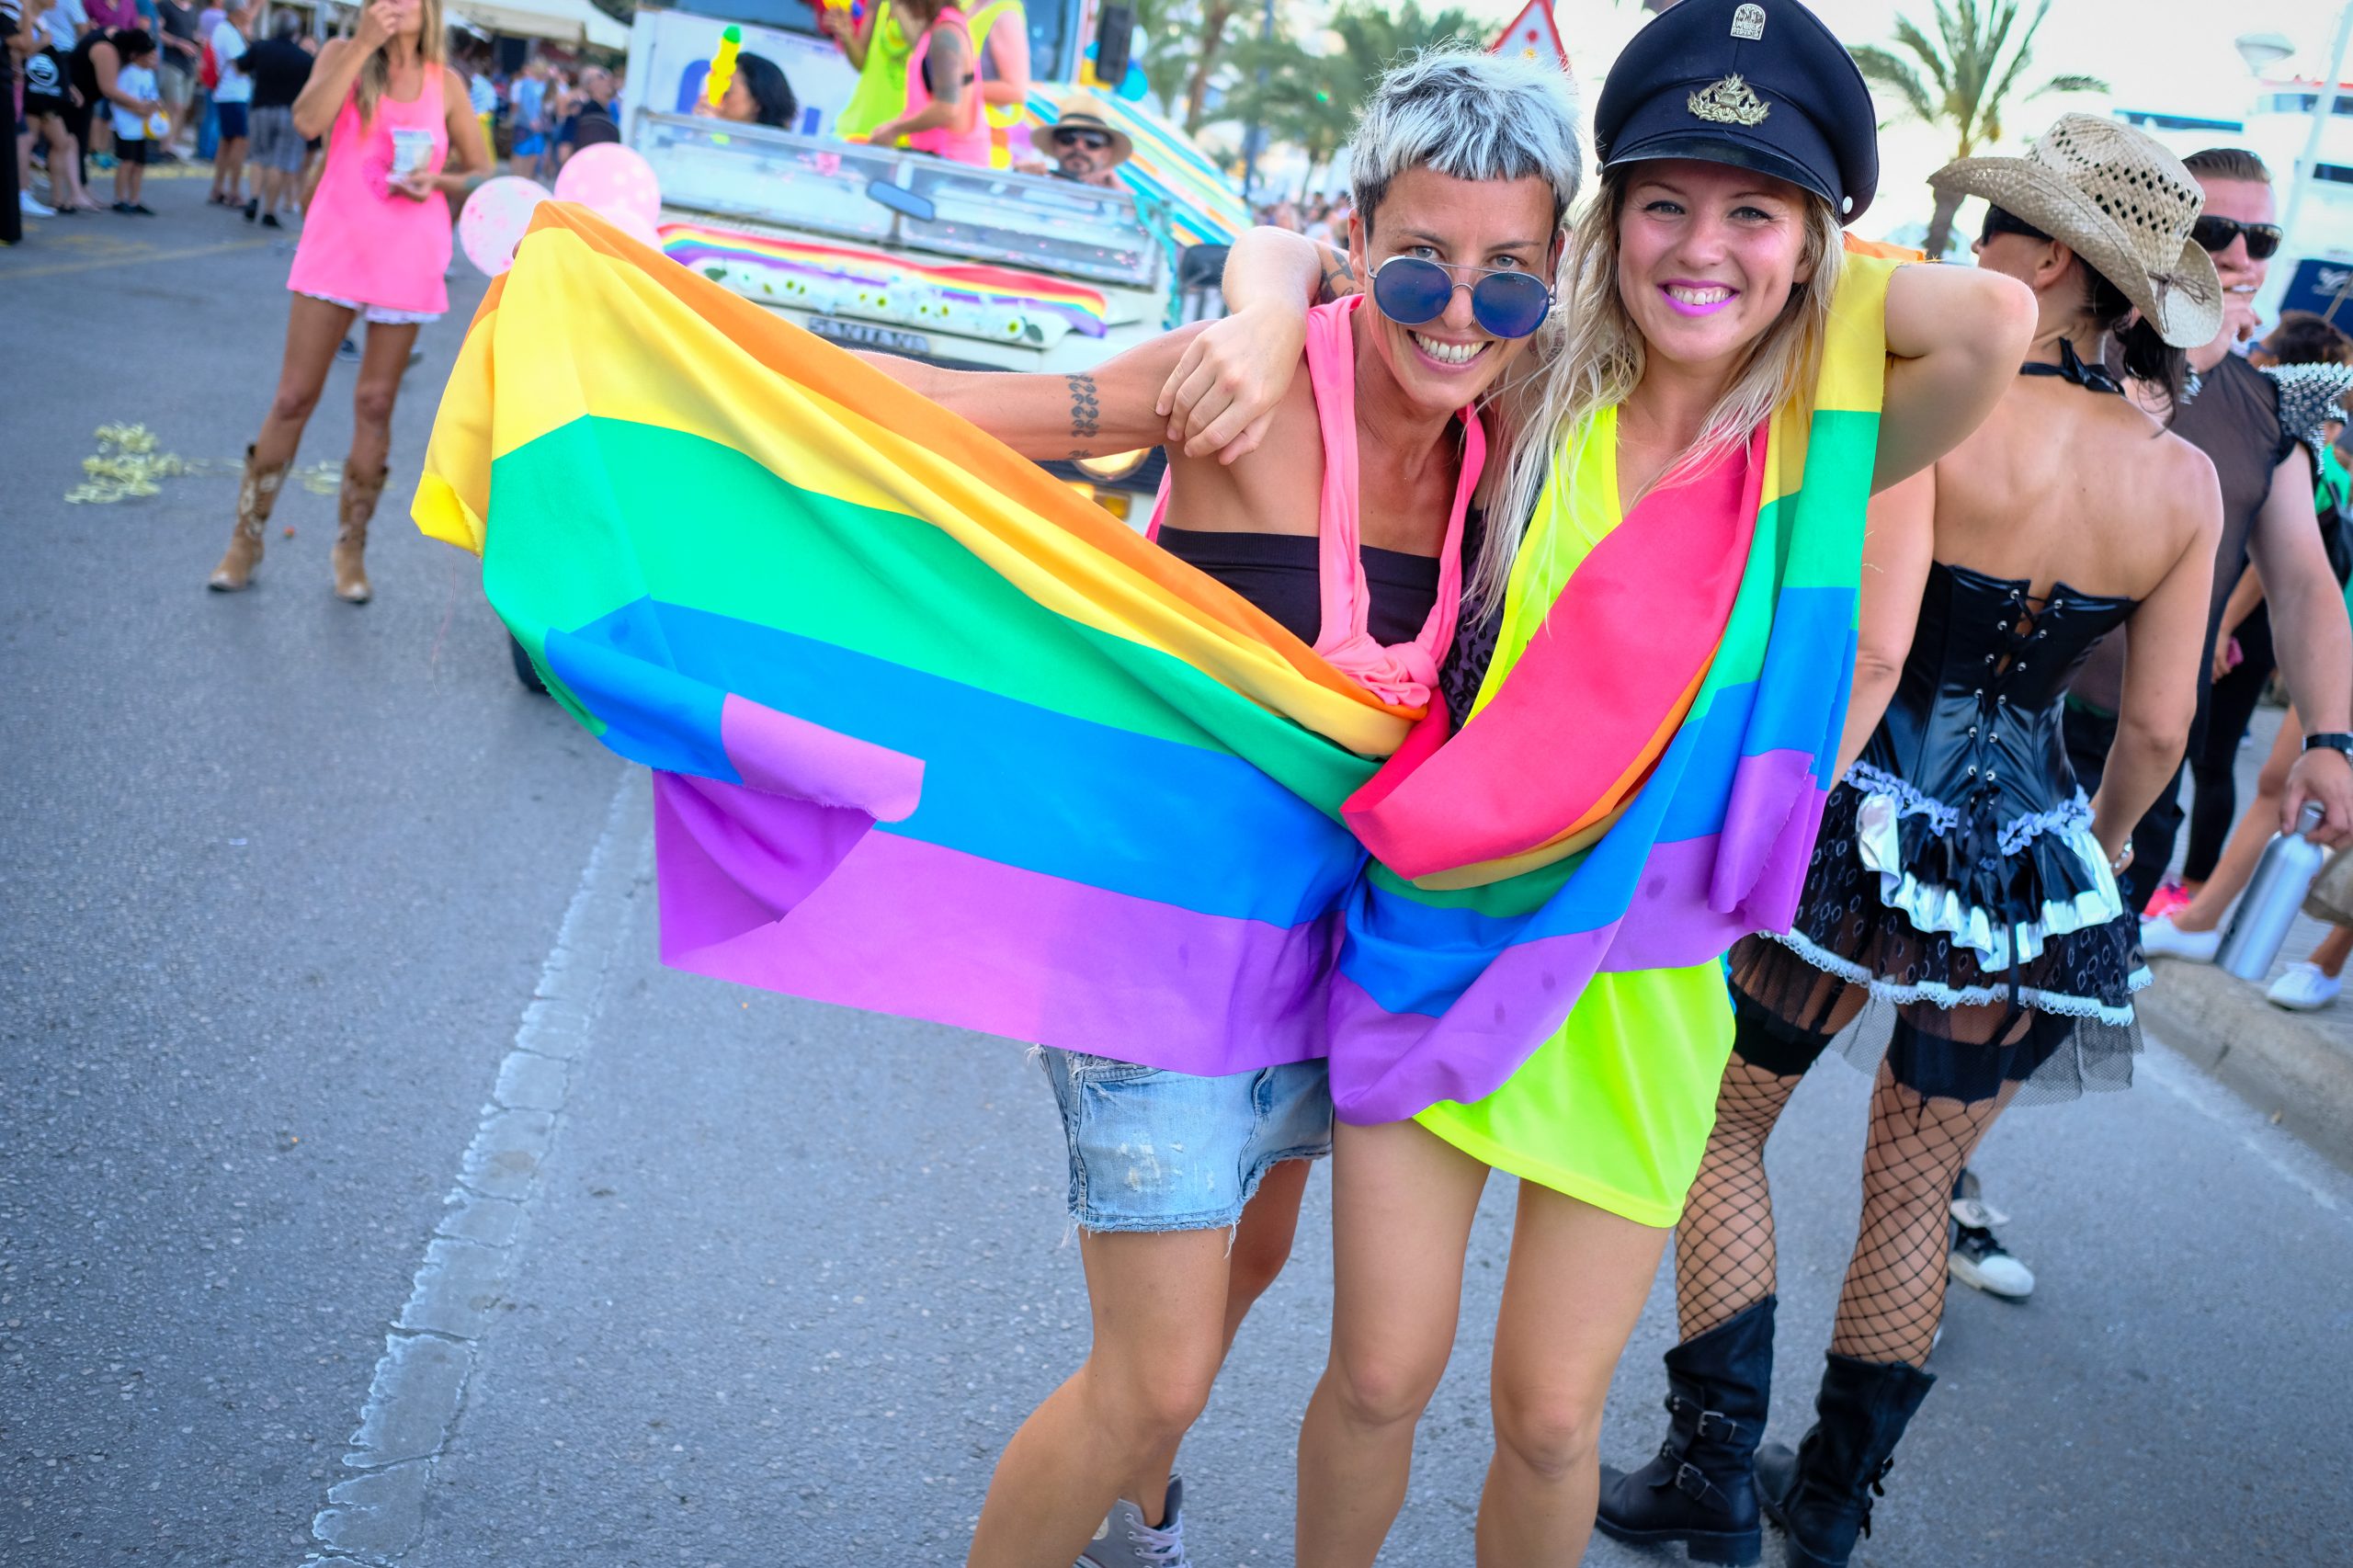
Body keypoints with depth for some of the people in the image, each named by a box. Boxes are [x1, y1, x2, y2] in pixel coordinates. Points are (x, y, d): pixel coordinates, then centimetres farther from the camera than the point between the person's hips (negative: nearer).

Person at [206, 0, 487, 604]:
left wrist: (438, 181, -12)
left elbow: (482, 174, 9)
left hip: (406, 259, 1)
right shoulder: (343, 54, 1)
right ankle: (246, 538, 15)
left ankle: (350, 548, 17)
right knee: (294, 396, 1)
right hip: (335, 249, -1)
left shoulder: (445, 83, 4)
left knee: (375, 404, 6)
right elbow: (308, 121, -16)